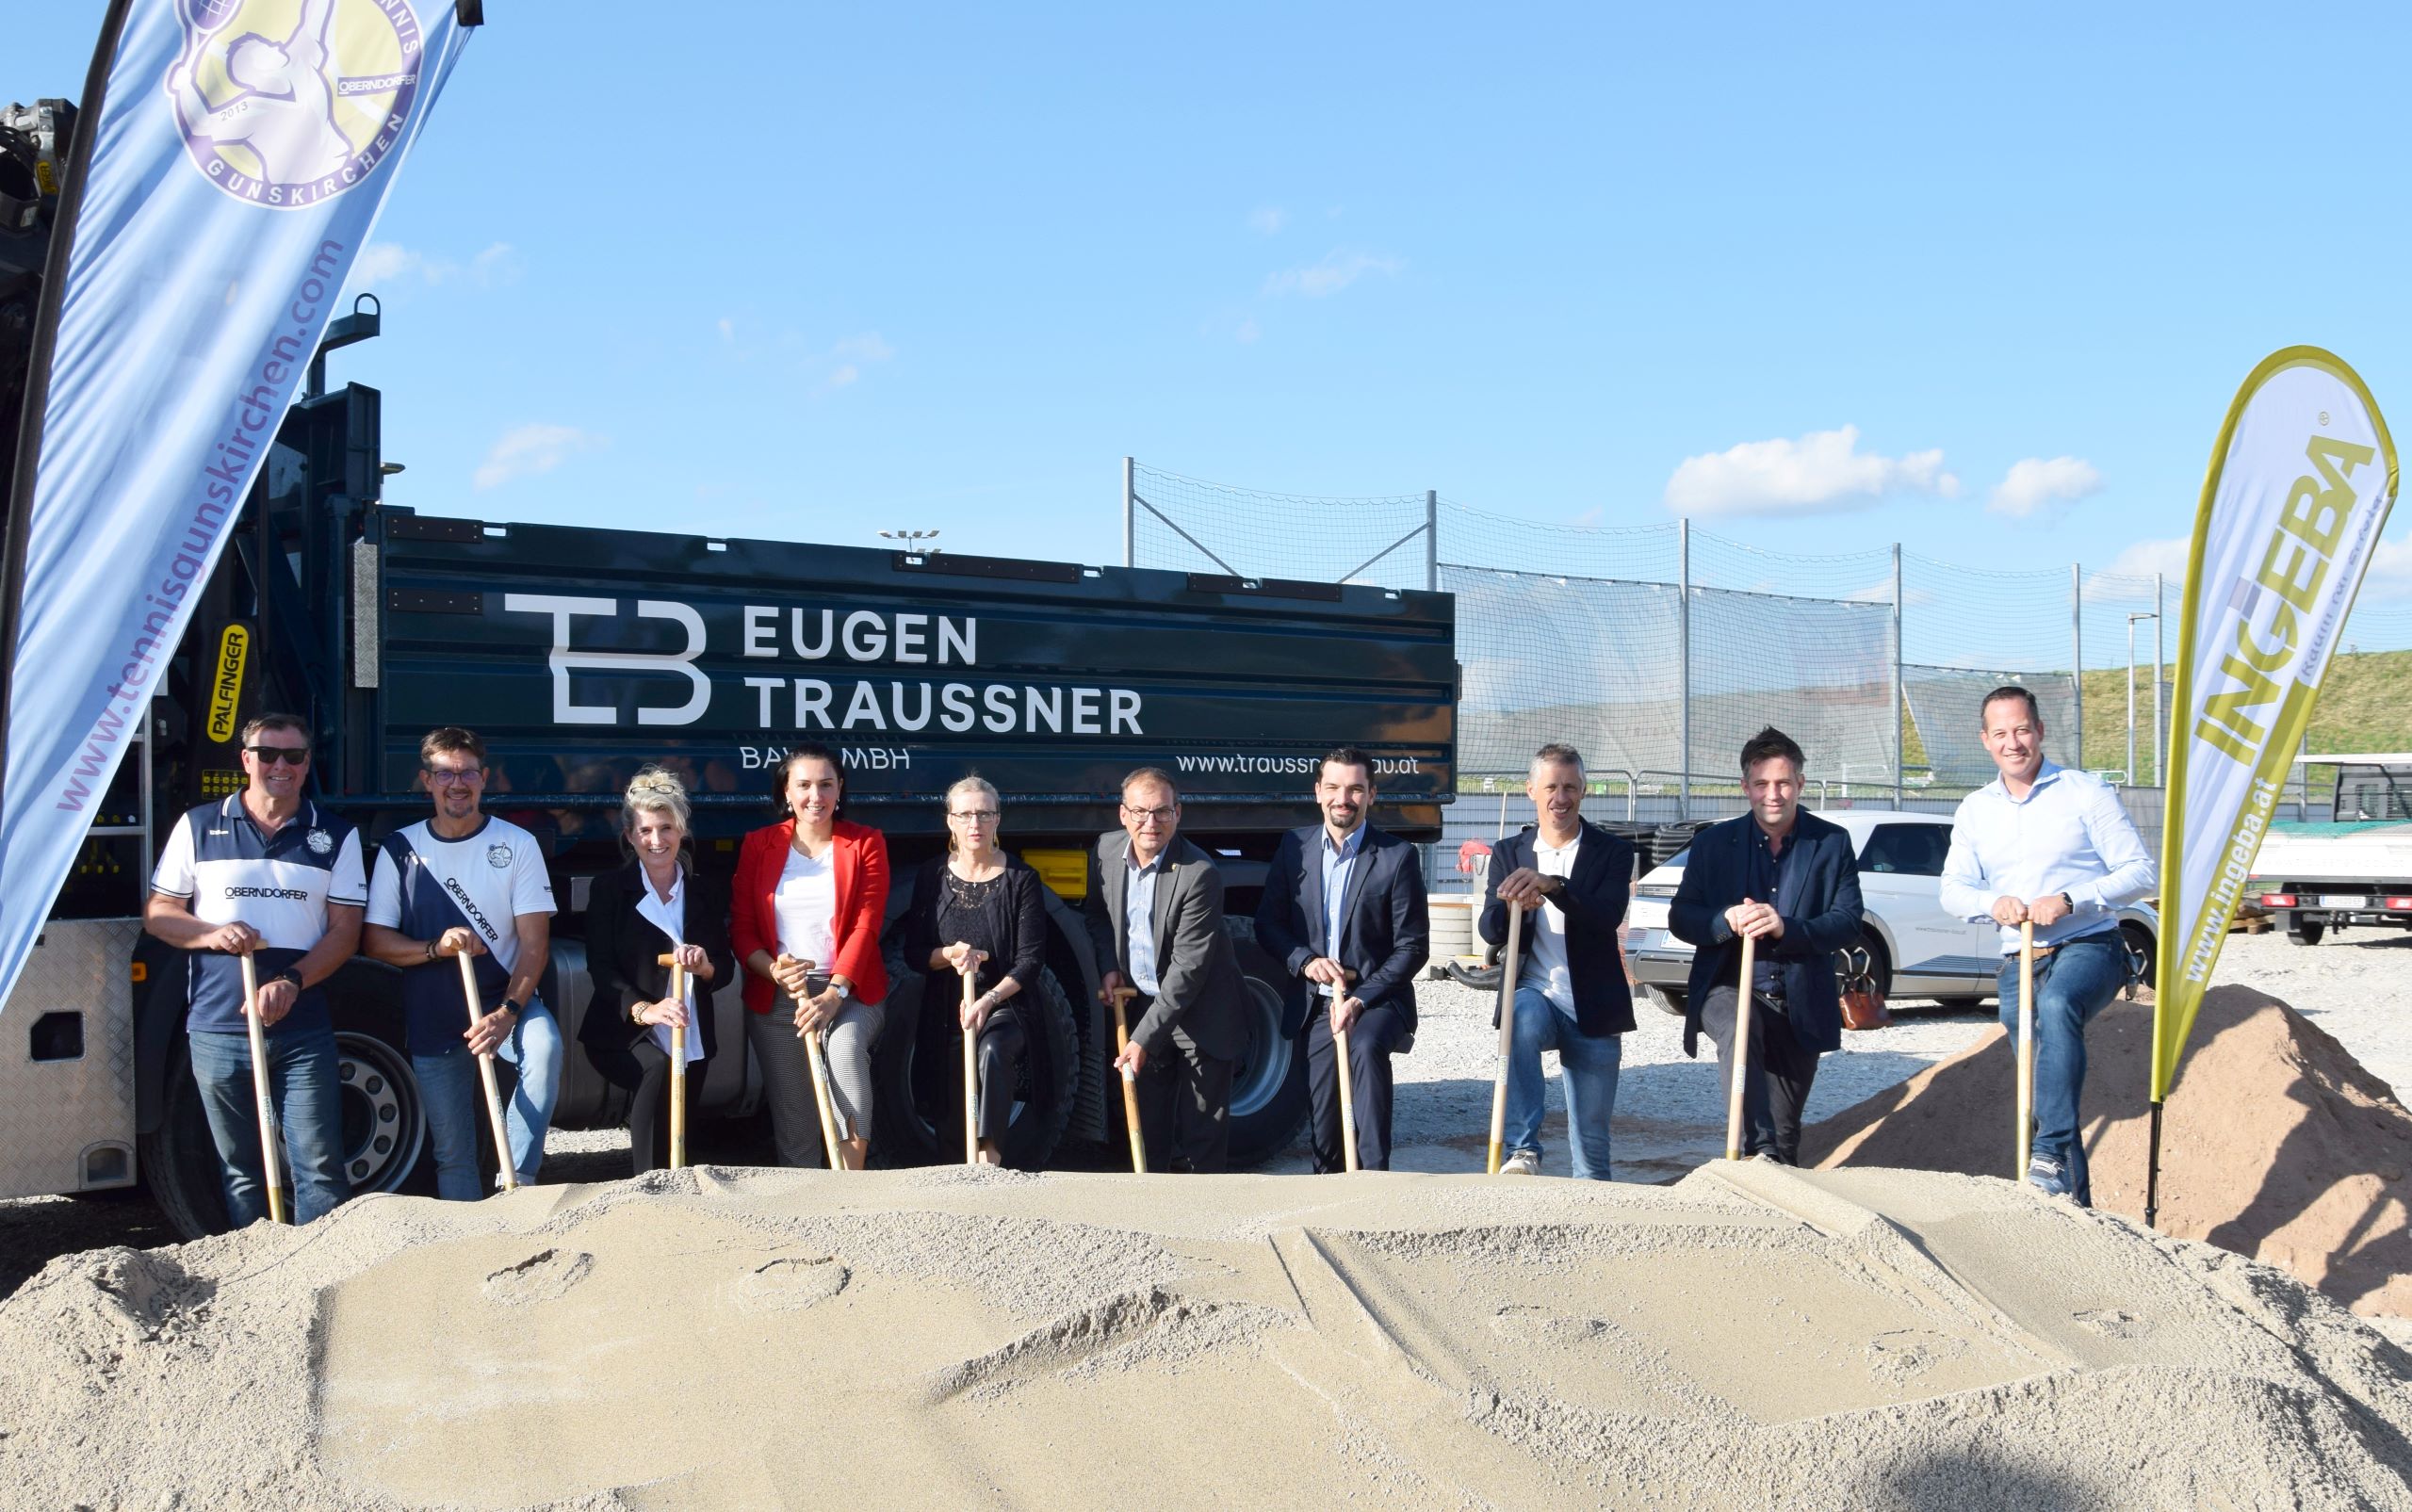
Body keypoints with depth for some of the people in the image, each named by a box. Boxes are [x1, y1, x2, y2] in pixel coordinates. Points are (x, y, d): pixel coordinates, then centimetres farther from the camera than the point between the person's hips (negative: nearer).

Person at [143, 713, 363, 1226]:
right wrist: (210, 934, -11)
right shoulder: (198, 827, 9)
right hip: (218, 1030, 1)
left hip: (304, 1033, -1)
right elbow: (158, 912, 10)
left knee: (319, 1168, -7)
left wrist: (292, 981, -14)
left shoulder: (337, 837, 8)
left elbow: (345, 930, 3)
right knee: (240, 1170, 9)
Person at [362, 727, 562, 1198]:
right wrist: (436, 948, -19)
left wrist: (507, 1013, -22)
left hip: (506, 998, -1)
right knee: (453, 1152, 4)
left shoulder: (518, 844, -2)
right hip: (433, 1018, 2)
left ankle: (514, 1183, -25)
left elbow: (535, 942, -7)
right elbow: (375, 940, 1)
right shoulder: (401, 849, 2)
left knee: (544, 1045, -34)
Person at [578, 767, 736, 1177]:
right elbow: (600, 967, -9)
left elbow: (726, 970, 7)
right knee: (658, 1070, -34)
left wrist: (705, 965, -19)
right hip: (624, 1033, -4)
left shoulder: (708, 890, 9)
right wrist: (642, 1009, -28)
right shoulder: (609, 889, 1)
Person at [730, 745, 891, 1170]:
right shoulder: (760, 845, 7)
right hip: (776, 998, 3)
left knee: (844, 1043, -34)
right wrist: (774, 970, -17)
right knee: (793, 1126, 1)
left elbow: (866, 926, -7)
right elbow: (741, 927, 4)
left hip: (851, 992, -3)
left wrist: (834, 994, -20)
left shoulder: (866, 843, 2)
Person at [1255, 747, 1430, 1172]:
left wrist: (1361, 998, -18)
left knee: (1366, 1046, -36)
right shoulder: (1294, 847, 5)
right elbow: (1268, 923, 8)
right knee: (1321, 1132, 5)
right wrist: (1305, 962, -11)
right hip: (1317, 1004, 4)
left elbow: (1412, 946, -7)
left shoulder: (1397, 856, -6)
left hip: (1377, 998, -4)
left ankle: (1374, 1172, -32)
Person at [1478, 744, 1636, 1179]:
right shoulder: (1508, 853, 6)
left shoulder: (1612, 852, 1)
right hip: (1535, 994, 0)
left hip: (1592, 1011, 0)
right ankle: (1522, 1151, -31)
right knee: (1524, 1020, -35)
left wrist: (1552, 885, -36)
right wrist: (1514, 906, -30)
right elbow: (1490, 930, -6)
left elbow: (1608, 916, -18)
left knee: (1591, 1139, 3)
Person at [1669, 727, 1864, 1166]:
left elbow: (1848, 922, -5)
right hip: (1728, 989, -1)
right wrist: (1727, 920, -19)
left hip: (1799, 1003, 2)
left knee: (1785, 1127, 6)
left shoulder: (1832, 843, 4)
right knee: (1740, 1028, -36)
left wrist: (1786, 927, -23)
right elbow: (1680, 917, 3)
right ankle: (1760, 1153, -44)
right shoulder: (1714, 842, 5)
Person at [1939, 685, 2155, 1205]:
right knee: (2034, 1077, 4)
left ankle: (2054, 1151, -41)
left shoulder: (2085, 793, -2)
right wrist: (1992, 903, -14)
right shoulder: (1975, 810, 12)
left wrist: (2070, 900, -20)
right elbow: (1952, 889, 9)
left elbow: (2142, 871, -6)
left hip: (2088, 947, -5)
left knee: (2058, 1006, -37)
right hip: (2020, 962, 5)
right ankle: (2075, 1201, 16)